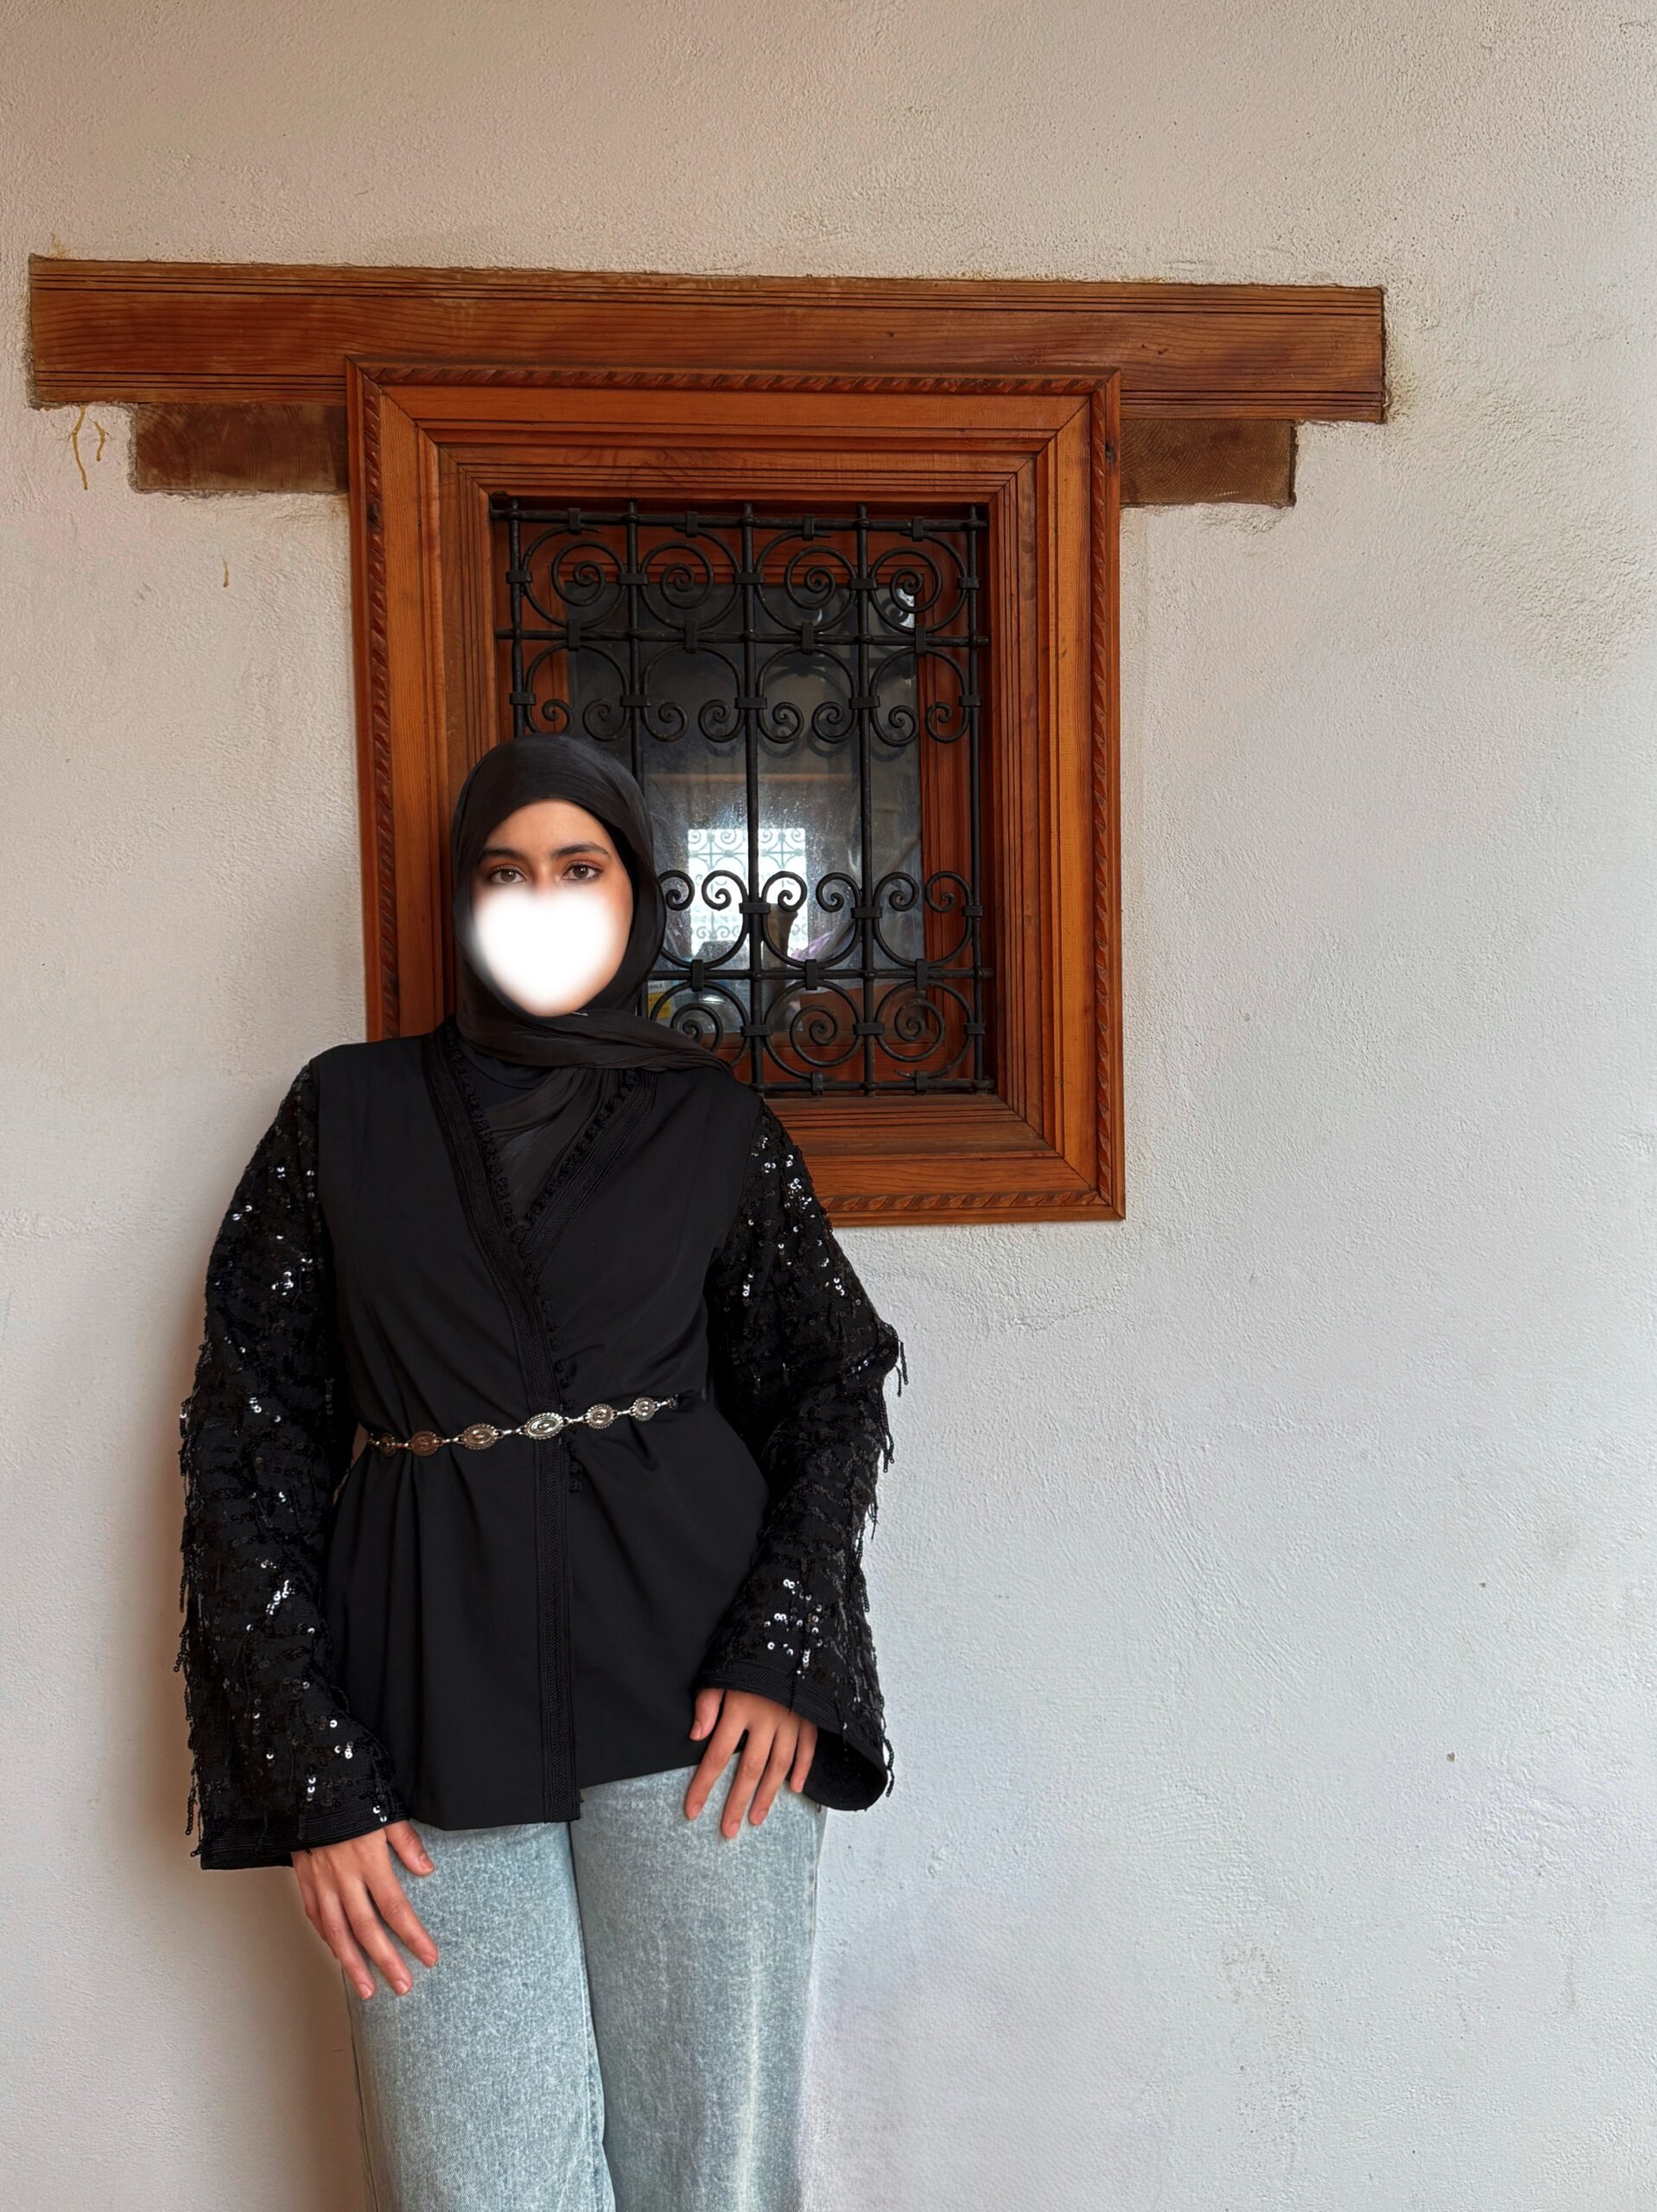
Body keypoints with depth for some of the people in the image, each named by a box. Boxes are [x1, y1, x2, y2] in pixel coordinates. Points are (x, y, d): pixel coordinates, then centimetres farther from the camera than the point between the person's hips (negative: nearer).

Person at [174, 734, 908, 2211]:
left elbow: (836, 1382, 8)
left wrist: (781, 1653, -9)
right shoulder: (346, 1114, 7)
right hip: (430, 1712, 1)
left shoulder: (714, 1123, 8)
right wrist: (311, 1774, -3)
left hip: (696, 1698, 0)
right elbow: (248, 1438, 4)